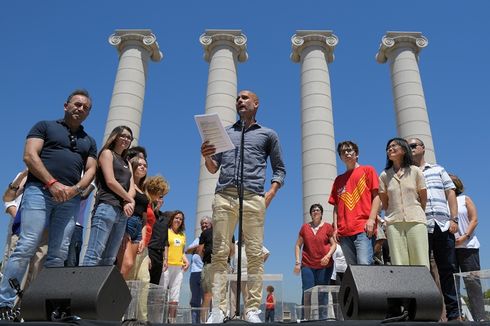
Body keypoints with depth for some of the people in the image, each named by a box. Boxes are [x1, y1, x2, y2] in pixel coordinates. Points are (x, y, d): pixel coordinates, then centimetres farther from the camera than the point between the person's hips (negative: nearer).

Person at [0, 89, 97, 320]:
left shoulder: (89, 141, 24)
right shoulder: (45, 126, 13)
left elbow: (90, 171, 14)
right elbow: (29, 156, -1)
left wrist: (76, 188, -7)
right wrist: (52, 183, -13)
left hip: (70, 199, 4)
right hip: (40, 190, -3)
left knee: (59, 255, -3)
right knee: (26, 247, -13)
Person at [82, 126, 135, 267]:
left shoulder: (127, 163, 27)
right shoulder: (107, 153, 7)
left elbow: (132, 188, 14)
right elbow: (110, 181, -6)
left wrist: (129, 202, -7)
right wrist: (130, 199, 1)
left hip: (123, 212, 7)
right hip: (107, 206, -7)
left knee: (109, 259, 1)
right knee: (94, 254, -16)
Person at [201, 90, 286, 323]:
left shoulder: (268, 134, 20)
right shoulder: (225, 133, 26)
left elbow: (279, 169, 16)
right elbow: (214, 169, 21)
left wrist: (270, 194, 0)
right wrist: (207, 157, -2)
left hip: (253, 198, -1)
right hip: (224, 196, 2)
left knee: (255, 254, -6)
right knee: (220, 253, -5)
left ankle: (252, 309, -2)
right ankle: (218, 309, -3)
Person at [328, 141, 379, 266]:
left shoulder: (367, 170, 12)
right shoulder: (338, 180, 23)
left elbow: (376, 196, 3)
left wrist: (371, 219, -10)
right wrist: (335, 227, 7)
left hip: (364, 228, -4)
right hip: (344, 232, 4)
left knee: (364, 264, -19)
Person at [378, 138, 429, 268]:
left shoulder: (415, 171, 7)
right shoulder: (384, 176, 9)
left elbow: (424, 198, 10)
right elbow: (384, 203, 11)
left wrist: (416, 213, 13)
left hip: (415, 221, 0)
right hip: (394, 223, 1)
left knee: (420, 263, -3)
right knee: (399, 264, -4)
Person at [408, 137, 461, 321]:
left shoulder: (438, 170, 19)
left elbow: (450, 194, 11)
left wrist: (453, 219, -1)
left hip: (443, 225, 1)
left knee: (447, 270, 4)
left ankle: (453, 313, 11)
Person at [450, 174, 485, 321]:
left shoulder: (465, 199, 10)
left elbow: (474, 219, 2)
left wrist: (464, 237, -11)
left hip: (467, 245, -1)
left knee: (472, 281, -1)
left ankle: (479, 317, 4)